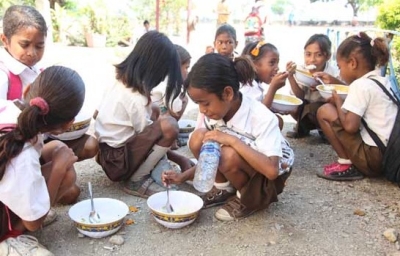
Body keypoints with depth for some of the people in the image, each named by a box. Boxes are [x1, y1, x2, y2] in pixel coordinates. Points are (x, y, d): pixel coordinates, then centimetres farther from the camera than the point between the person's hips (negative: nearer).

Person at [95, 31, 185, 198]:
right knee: (169, 126, -24)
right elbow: (148, 132, -14)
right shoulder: (136, 98, -23)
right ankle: (136, 181, -9)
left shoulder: (120, 83, 2)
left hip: (105, 150, 9)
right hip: (117, 160, -9)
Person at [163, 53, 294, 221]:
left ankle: (248, 199, -5)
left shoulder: (262, 118, -31)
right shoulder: (215, 112, -13)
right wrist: (184, 176, -14)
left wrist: (233, 140, -40)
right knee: (198, 138, -18)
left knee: (229, 156, -35)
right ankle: (224, 189, 2)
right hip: (240, 168, 6)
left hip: (268, 178, -5)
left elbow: (271, 170, -40)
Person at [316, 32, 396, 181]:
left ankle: (346, 165, -4)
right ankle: (349, 162, 11)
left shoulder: (360, 85, -14)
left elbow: (350, 126, -22)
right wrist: (342, 103, 13)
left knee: (325, 111, -7)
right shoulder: (383, 81, 11)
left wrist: (337, 101, -6)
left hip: (373, 158, -9)